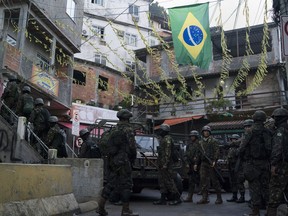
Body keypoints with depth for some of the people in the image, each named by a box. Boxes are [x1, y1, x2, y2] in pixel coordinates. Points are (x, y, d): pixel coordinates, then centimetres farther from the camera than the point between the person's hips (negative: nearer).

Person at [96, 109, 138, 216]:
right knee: (126, 184, 1)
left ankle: (100, 206, 12)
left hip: (112, 161, 7)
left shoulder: (114, 130, 13)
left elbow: (109, 145, 14)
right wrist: (133, 158, 1)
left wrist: (110, 158, 18)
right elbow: (132, 147, -14)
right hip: (123, 161, -7)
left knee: (110, 183, 12)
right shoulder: (128, 130, -9)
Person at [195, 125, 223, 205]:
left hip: (211, 163, -5)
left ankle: (219, 197, 8)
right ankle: (204, 198, 5)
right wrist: (196, 164, 18)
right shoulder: (201, 142, 17)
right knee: (203, 180, 1)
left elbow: (217, 151, -9)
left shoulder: (214, 141, 0)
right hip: (203, 163, 5)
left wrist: (214, 161, -22)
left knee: (214, 180, -2)